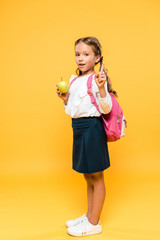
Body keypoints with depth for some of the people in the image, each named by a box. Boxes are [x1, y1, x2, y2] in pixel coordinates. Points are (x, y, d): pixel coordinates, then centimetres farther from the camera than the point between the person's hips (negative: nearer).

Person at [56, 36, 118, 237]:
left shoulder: (96, 79, -11)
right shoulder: (74, 80, 11)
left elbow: (106, 109, -17)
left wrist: (101, 88, -30)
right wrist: (64, 98, 2)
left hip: (92, 128, -8)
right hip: (78, 128, 8)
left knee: (96, 177, 5)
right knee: (88, 176, 19)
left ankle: (94, 224, 19)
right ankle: (89, 215, 35)